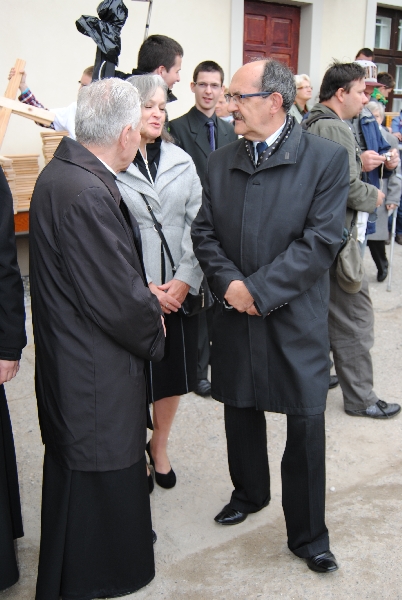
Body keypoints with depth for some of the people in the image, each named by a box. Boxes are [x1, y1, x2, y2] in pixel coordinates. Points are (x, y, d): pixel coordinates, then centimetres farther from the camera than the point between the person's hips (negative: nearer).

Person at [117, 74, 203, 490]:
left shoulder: (181, 161, 8)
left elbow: (197, 225, 3)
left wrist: (185, 280, -9)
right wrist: (143, 287, -11)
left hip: (179, 288, 4)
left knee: (174, 375, 13)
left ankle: (159, 446, 36)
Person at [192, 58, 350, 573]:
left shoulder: (327, 159, -7)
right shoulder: (220, 162, 8)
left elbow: (320, 241, -14)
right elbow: (204, 232, 5)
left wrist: (258, 289, -18)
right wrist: (228, 283, -13)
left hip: (296, 318, -4)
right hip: (234, 316, 5)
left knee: (306, 425, 2)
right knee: (240, 411, 19)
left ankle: (307, 534, 20)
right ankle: (249, 492, 44)